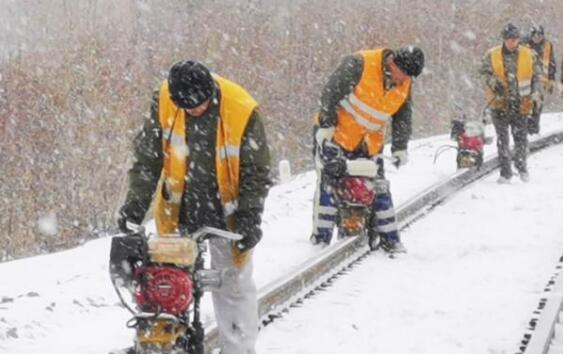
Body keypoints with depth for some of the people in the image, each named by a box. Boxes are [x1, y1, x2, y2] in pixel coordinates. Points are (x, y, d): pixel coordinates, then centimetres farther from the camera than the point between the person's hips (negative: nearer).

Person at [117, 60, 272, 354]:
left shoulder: (243, 112, -21)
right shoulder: (163, 101, -14)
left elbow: (257, 171, -11)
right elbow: (147, 156, -5)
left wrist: (249, 215, -19)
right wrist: (136, 202, -13)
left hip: (225, 213, -2)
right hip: (178, 211, 2)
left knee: (234, 286, 6)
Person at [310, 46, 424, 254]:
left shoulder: (405, 85, -2)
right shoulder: (359, 65, -22)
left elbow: (403, 117, 9)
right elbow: (330, 93, -19)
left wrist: (400, 147, 2)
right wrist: (326, 125, -18)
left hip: (369, 143, 6)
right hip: (335, 133, -5)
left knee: (379, 189, 5)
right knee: (328, 184, -10)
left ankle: (390, 239, 12)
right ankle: (320, 238, -5)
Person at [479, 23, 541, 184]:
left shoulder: (529, 55, 5)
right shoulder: (492, 55, 0)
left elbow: (537, 75, 12)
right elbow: (484, 72, 1)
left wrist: (534, 93, 1)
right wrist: (493, 83, -17)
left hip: (521, 104, 1)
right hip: (500, 103, -1)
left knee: (521, 137, 2)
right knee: (502, 139, 1)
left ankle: (521, 165, 25)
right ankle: (505, 172, 7)